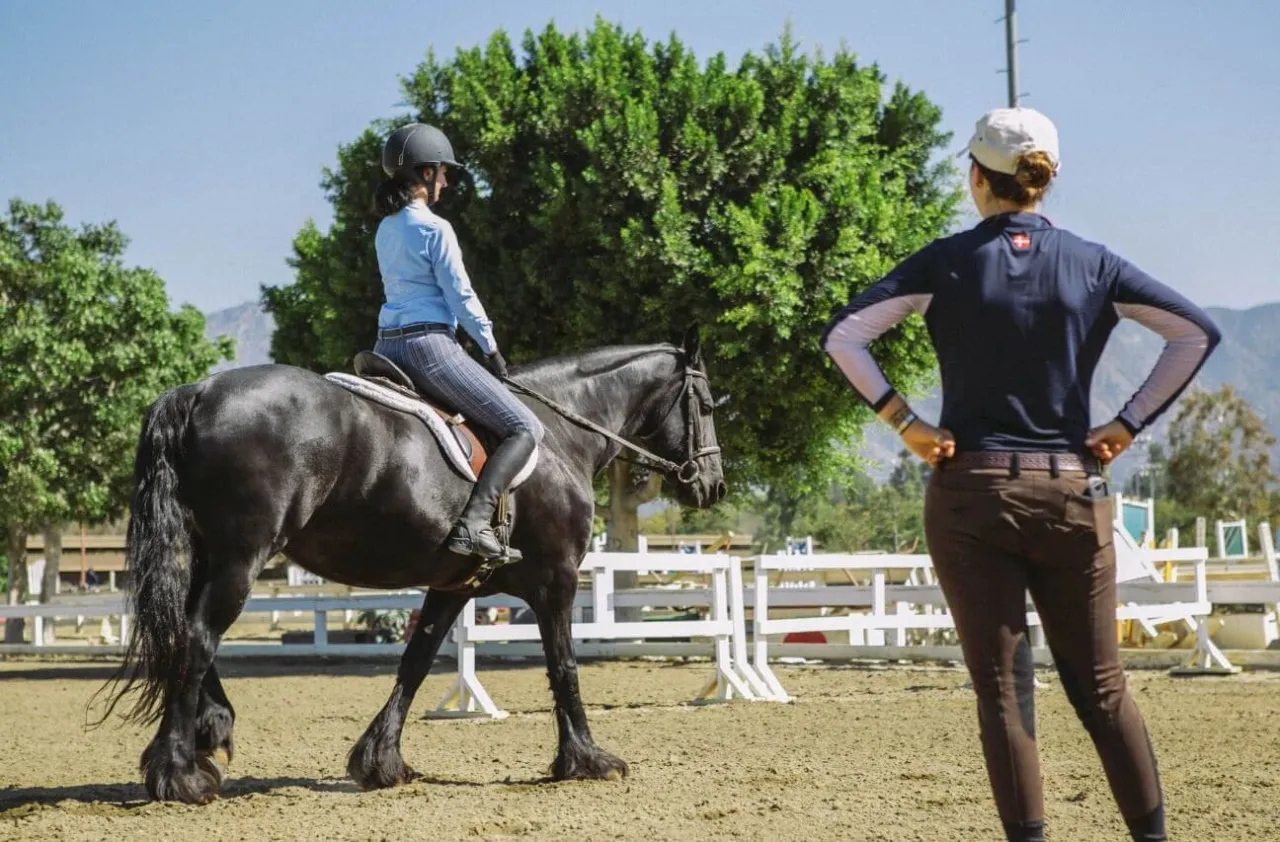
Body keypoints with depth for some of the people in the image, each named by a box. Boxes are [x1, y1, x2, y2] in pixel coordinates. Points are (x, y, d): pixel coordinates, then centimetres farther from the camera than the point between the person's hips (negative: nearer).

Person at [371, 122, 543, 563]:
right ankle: (474, 522, -23)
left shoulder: (385, 230, 14)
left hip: (388, 345, 9)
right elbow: (461, 297, -11)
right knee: (525, 428, -7)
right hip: (429, 345, -9)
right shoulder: (435, 229, -11)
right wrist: (491, 349, 2)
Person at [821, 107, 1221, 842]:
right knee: (1101, 686, 12)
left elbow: (843, 336, -8)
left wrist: (904, 420, -4)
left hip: (970, 492, -2)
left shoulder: (948, 262, -2)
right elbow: (1198, 333, -1)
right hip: (1072, 493, 2)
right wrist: (1130, 424, 1)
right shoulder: (1093, 264, 3)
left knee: (1003, 689, 3)